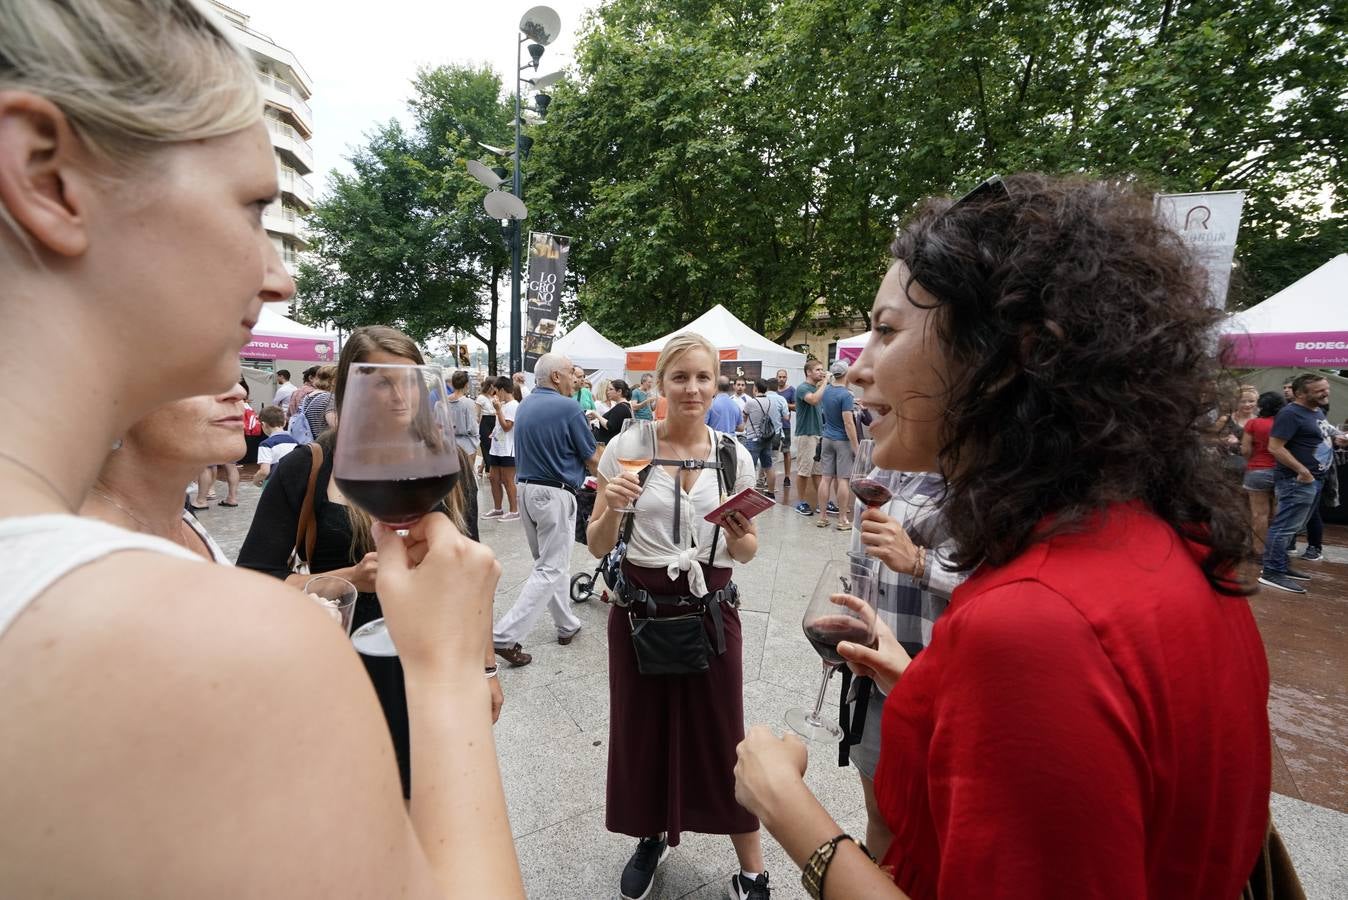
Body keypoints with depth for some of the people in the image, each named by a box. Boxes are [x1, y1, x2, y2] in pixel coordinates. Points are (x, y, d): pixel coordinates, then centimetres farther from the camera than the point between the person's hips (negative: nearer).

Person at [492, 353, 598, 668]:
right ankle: (506, 636, -3)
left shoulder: (524, 406, 8)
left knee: (550, 561, 18)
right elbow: (591, 458, -7)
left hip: (525, 487, 8)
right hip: (555, 494, -8)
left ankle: (567, 626, 30)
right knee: (551, 568, -1)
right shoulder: (568, 408, -14)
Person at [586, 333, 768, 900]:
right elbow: (598, 546, -3)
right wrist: (612, 507, -23)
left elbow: (747, 552, 5)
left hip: (711, 609, 1)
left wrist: (738, 537, -17)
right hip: (641, 605, 0)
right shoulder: (626, 447, -7)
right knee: (642, 731, 15)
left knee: (722, 735, 9)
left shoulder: (734, 455, -2)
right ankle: (652, 836, 46)